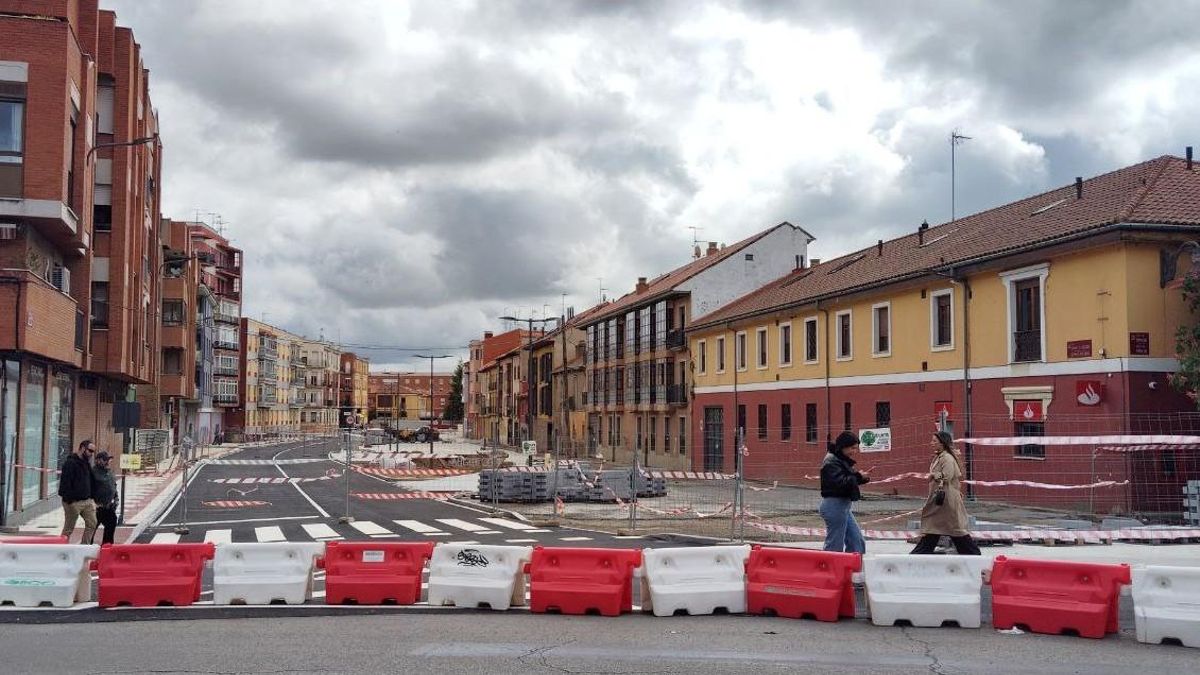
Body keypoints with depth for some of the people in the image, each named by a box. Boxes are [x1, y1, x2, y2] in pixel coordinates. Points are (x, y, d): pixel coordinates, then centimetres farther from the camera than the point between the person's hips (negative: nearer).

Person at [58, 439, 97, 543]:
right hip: (74, 502, -8)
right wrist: (69, 500, -23)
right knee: (68, 528, 2)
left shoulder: (86, 463, 14)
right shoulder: (70, 462, -14)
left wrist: (91, 497, 14)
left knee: (92, 523, 5)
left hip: (87, 500, 8)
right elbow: (65, 483, -20)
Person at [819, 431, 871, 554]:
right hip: (834, 505, -10)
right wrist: (859, 476, -22)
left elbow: (849, 481, 16)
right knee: (835, 547, -4)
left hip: (843, 506, 10)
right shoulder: (831, 462, -16)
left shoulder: (843, 461, 15)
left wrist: (863, 477, -2)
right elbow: (840, 482, -27)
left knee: (858, 543, 12)